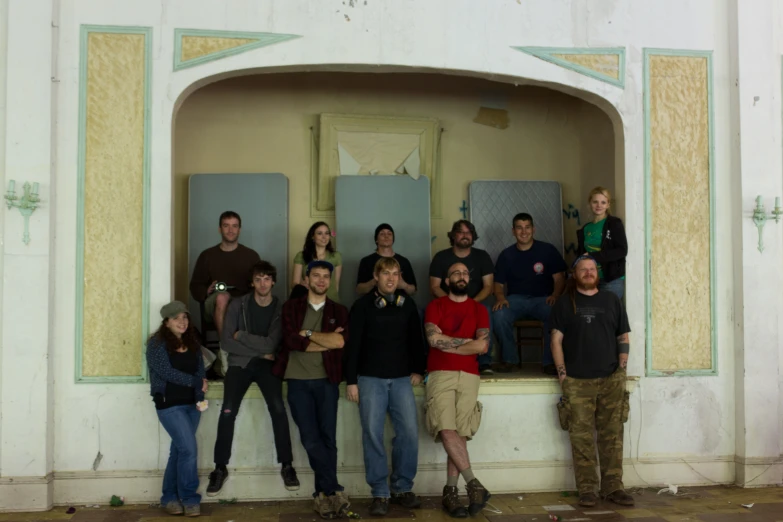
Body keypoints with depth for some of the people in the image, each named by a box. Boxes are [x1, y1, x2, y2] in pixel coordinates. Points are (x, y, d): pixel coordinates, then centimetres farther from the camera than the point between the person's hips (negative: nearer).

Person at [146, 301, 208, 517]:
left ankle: (170, 498, 22)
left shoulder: (193, 343, 12)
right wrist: (196, 382, -11)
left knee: (179, 451, 10)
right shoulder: (157, 343, -6)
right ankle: (189, 499, 1)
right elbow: (166, 372, -15)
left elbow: (201, 371, 9)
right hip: (169, 404, -6)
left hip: (191, 404, 6)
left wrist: (200, 396, -9)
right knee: (189, 449, -12)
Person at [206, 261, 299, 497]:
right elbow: (227, 342, -8)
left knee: (278, 408, -22)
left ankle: (287, 466, -10)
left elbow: (270, 345, -12)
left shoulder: (280, 309, -2)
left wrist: (241, 335, -9)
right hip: (240, 363, 0)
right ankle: (220, 468, -4)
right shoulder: (238, 305, -1)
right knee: (228, 411, -19)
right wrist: (259, 351, -11)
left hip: (267, 364, 0)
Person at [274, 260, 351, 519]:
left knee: (327, 438, 0)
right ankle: (335, 491, 3)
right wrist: (326, 341, -7)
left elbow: (341, 341, -8)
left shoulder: (339, 311, 10)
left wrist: (308, 334, -7)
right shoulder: (291, 307, 9)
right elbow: (290, 340, -8)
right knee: (310, 439, -6)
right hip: (298, 380, 0)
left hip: (327, 380, 1)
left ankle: (324, 494, 10)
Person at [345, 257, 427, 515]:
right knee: (372, 434, -4)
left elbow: (416, 339, 15)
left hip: (401, 378, 2)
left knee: (409, 431, -4)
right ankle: (380, 493, 4)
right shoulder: (362, 305, -1)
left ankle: (402, 488, 11)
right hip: (370, 378, -2)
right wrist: (351, 381, -6)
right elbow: (353, 345, -2)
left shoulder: (407, 303, 8)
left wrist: (418, 370, 9)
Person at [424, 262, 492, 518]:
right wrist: (467, 340, -2)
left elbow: (482, 346, -1)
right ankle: (474, 484, -11)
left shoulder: (479, 309, 13)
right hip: (440, 375, -1)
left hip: (469, 376, 2)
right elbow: (433, 339, -8)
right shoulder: (435, 306, 8)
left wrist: (447, 344, -3)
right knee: (447, 431, -16)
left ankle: (450, 492, 3)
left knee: (460, 434, -3)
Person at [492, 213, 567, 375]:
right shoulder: (506, 255, 9)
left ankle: (549, 361, -18)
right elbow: (499, 283, 9)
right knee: (499, 315, -31)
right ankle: (510, 358, -9)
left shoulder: (548, 250, 3)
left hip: (542, 298, -1)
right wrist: (500, 297, -14)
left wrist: (555, 295, -18)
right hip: (516, 298, 1)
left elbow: (559, 277, 2)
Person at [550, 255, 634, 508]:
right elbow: (556, 339, 3)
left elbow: (623, 337, 13)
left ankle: (613, 487, 8)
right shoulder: (564, 303, 8)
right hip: (577, 382, -2)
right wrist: (562, 373, -6)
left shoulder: (611, 300, 14)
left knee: (612, 436, 2)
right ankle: (587, 489, 2)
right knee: (581, 437, -3)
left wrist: (622, 369, 3)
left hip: (611, 380, 2)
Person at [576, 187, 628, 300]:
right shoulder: (586, 228, 13)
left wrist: (593, 256, -18)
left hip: (612, 280, -5)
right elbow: (580, 254, 18)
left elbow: (622, 251, -12)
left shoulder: (615, 224, -3)